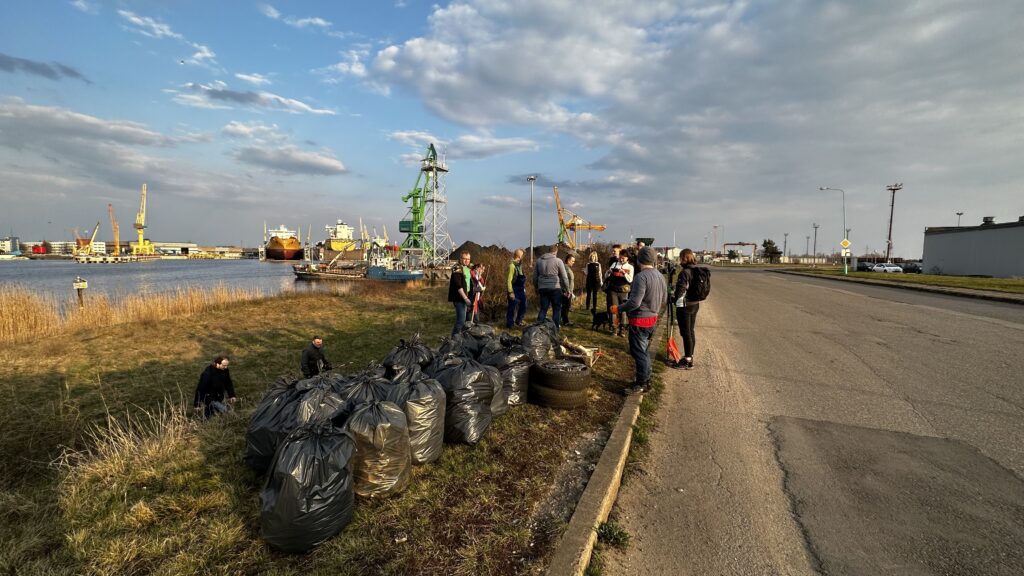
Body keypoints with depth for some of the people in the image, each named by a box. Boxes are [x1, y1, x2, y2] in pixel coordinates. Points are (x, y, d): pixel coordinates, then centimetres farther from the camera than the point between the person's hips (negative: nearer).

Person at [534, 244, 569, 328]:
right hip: (555, 288, -4)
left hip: (542, 288, 4)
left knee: (543, 308, 10)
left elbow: (535, 276, 13)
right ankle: (556, 327, 9)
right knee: (557, 309, 8)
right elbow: (564, 277, -3)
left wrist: (536, 288, 23)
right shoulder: (558, 261, -4)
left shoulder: (539, 260, 8)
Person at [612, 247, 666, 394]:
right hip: (653, 319, 9)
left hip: (639, 321, -9)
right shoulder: (660, 276, 6)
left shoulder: (641, 277, -22)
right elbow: (664, 299, 15)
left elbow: (635, 302, -26)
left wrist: (618, 309, -14)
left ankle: (642, 384, 10)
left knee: (639, 352, 2)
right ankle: (646, 380, 30)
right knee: (645, 351, 20)